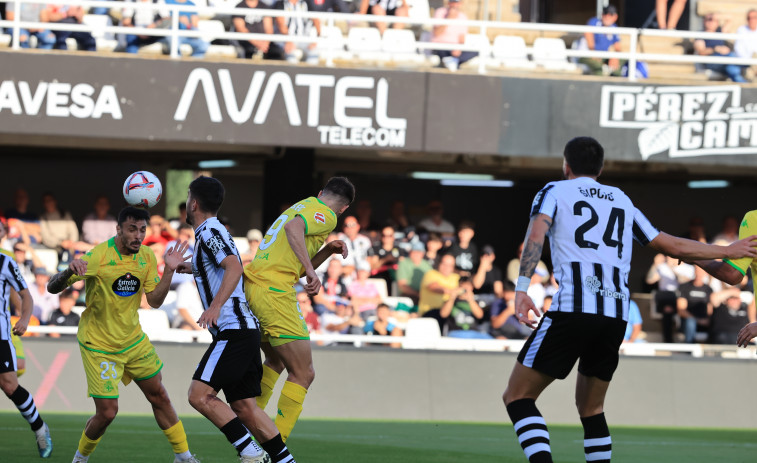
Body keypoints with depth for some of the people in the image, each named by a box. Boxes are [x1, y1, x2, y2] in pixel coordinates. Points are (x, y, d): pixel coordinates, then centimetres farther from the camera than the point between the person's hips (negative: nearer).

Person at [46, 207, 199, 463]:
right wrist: (68, 272, -45)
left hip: (133, 340, 6)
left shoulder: (146, 256, -3)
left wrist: (169, 270, -16)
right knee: (107, 412, -8)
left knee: (159, 396, 10)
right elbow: (52, 288, -23)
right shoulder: (98, 255, -22)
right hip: (99, 345, -6)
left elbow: (155, 300, -2)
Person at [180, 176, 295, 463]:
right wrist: (192, 267, 53)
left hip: (233, 330, -10)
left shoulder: (210, 232, -8)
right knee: (244, 407, 7)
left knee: (199, 395, -15)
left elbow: (234, 267, -26)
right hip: (245, 329, 10)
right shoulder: (211, 232, 22)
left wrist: (215, 306, -36)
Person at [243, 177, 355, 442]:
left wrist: (328, 250, 17)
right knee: (303, 374, -6)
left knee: (276, 362, 29)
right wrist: (311, 271, -30)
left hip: (252, 287, 9)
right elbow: (293, 228, -27)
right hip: (274, 292, -9)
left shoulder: (303, 206, 25)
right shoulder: (326, 215, -3)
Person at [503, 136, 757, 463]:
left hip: (571, 310, -5)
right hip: (616, 316, 5)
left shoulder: (555, 191, 13)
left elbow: (536, 233, -8)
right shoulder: (622, 201, 27)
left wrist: (521, 289, -18)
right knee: (590, 408, 20)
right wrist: (729, 251, 44)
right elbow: (674, 246, 30)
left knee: (517, 396, 1)